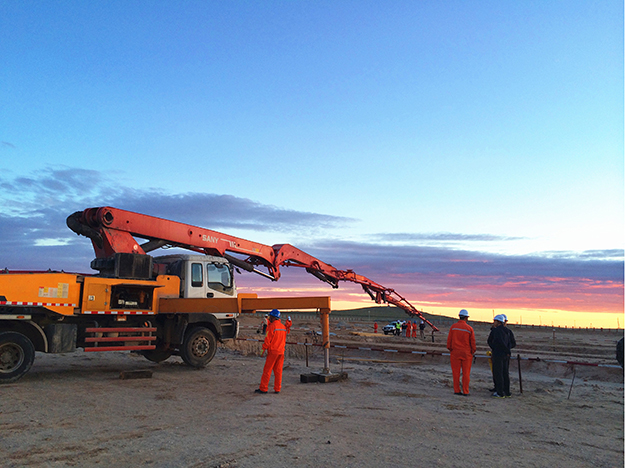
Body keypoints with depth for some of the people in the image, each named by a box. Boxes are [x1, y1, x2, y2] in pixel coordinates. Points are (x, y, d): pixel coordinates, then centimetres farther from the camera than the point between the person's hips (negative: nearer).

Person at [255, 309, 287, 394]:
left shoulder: (272, 326, -12)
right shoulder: (283, 327, 10)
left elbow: (268, 340, -13)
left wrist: (263, 349, -6)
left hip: (272, 352, -6)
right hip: (281, 352, 7)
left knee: (267, 370, 1)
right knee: (278, 370, 9)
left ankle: (263, 388, 5)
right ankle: (277, 389, 11)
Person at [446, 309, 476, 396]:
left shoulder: (453, 327, -2)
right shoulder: (469, 328, -5)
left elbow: (449, 339, 0)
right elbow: (473, 342, -1)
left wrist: (450, 349, 13)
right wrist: (472, 352, 13)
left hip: (455, 352, 1)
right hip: (466, 353, -1)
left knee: (456, 372, 7)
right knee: (466, 373, 6)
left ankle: (456, 390, 9)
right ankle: (465, 391, 8)